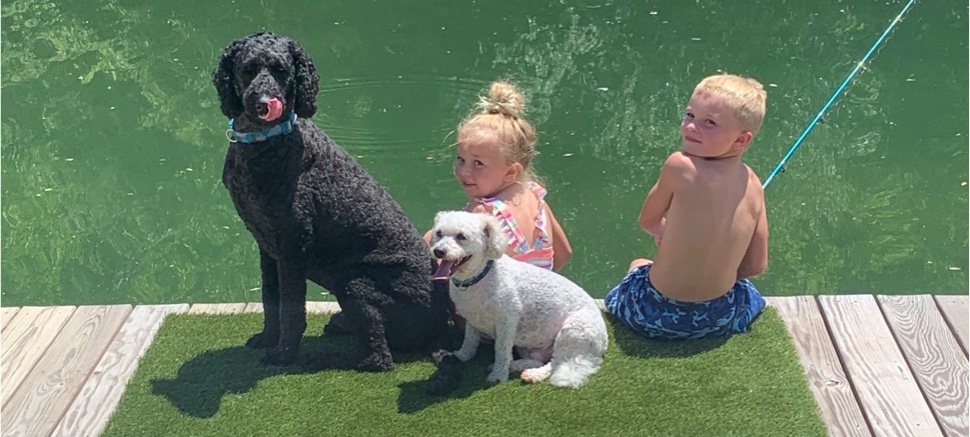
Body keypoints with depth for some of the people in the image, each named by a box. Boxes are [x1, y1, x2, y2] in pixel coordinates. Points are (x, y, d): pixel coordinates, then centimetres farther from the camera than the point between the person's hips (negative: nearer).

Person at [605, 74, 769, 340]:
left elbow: (648, 222, -5)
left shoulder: (679, 166, -22)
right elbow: (756, 266, -2)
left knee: (638, 266, 32)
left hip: (658, 317, -3)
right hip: (721, 319, 3)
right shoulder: (753, 184, -8)